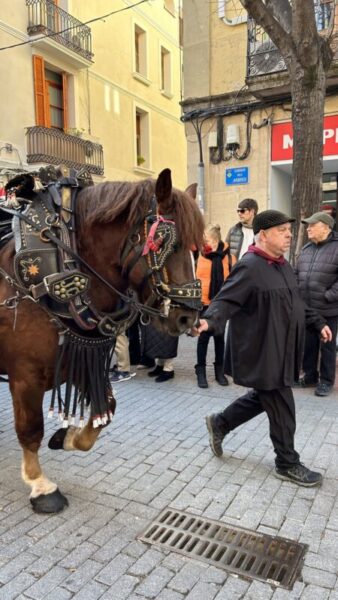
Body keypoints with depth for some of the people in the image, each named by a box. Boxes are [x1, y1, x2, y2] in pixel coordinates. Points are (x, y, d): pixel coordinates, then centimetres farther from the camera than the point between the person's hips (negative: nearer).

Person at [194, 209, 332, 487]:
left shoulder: (283, 265, 11)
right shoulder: (249, 267, -19)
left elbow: (295, 302, 22)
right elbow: (226, 300, -24)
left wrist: (318, 322, 22)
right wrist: (210, 320, -42)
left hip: (281, 351, 10)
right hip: (263, 353, -9)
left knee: (264, 398, 21)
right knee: (282, 410, 4)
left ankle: (219, 423, 38)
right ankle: (288, 464, 25)